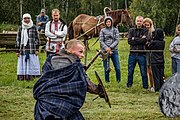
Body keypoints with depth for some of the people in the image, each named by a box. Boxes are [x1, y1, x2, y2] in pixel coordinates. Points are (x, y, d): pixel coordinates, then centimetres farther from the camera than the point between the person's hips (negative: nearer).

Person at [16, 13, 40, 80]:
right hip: (23, 49, 1)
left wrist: (37, 49, -1)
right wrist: (17, 50, 5)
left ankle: (31, 76, 3)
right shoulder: (20, 28, 7)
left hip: (32, 49, -1)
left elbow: (37, 38, 4)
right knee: (23, 63, 0)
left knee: (32, 62, -3)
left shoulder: (33, 27, 3)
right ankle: (22, 77, 5)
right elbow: (18, 39, 9)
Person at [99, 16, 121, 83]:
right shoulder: (102, 31, 6)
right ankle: (107, 82, 14)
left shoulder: (115, 30, 7)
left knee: (117, 68, -3)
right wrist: (106, 48, -17)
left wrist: (110, 47, -14)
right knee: (106, 69, 2)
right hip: (105, 51, 0)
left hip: (114, 51, 0)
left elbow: (117, 40, -2)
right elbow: (101, 41, -1)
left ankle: (118, 82, 13)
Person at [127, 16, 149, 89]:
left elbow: (145, 40, -13)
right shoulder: (131, 30, 9)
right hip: (133, 53, 2)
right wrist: (140, 40, -10)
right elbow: (129, 41, -4)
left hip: (141, 54, -2)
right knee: (130, 71, 8)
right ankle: (129, 85, 20)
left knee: (143, 72, 3)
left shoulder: (145, 31, 4)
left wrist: (134, 39, -8)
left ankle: (145, 86, 11)